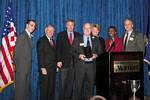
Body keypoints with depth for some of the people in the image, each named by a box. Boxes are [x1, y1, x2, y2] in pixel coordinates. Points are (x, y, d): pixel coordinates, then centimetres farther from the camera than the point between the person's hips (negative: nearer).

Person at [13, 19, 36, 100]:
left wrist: (29, 65, 9)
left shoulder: (29, 36, 14)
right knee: (20, 87, -3)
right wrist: (16, 65, -12)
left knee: (25, 87, 13)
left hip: (27, 67, 8)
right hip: (21, 67, -8)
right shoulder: (22, 36, -11)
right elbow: (16, 52, -13)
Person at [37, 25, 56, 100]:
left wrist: (56, 65, 10)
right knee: (44, 87, 1)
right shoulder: (41, 40, -6)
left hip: (53, 68, 7)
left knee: (52, 87, 9)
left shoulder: (52, 41, 17)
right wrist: (42, 68, -18)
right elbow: (40, 55, -12)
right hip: (45, 68, -7)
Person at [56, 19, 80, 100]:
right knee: (63, 83, 3)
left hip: (74, 62, 2)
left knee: (71, 82, 5)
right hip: (64, 62, -2)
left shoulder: (78, 35, 11)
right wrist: (59, 60, -9)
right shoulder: (61, 35, 5)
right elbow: (58, 49, -1)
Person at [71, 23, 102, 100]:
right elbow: (73, 52, 5)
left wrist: (96, 55, -9)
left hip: (92, 65, 2)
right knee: (78, 85, -1)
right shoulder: (77, 40, 10)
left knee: (90, 85, 3)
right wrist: (79, 56, -13)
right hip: (80, 65, -1)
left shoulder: (96, 40, 15)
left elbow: (100, 52, 11)